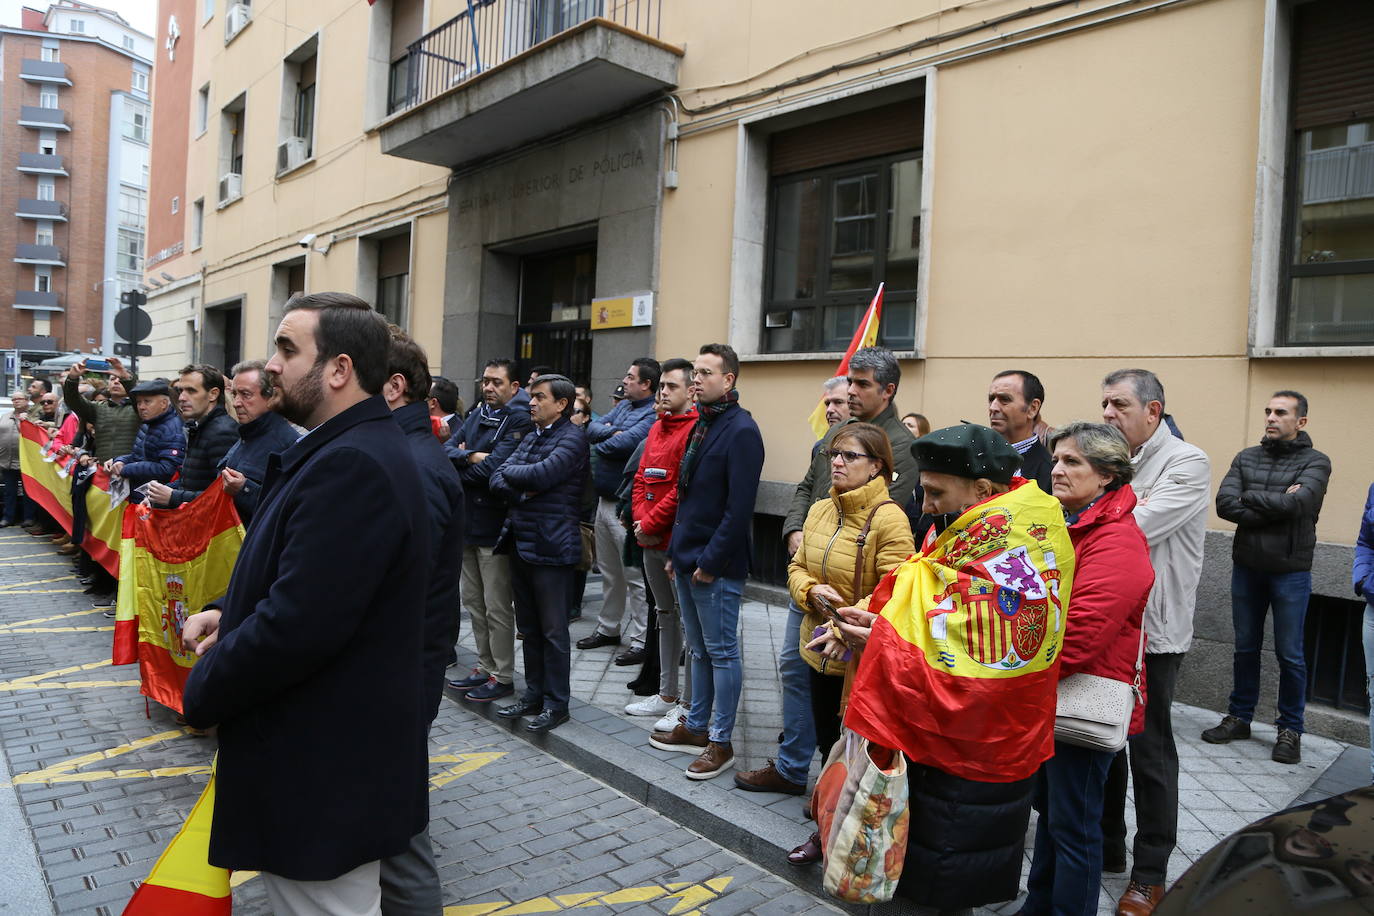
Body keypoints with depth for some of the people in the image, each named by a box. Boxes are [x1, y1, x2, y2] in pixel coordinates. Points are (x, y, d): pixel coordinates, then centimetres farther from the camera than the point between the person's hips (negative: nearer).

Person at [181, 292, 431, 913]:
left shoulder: (351, 464, -26)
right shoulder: (353, 449, 9)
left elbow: (298, 626, -29)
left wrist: (204, 691, -12)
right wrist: (231, 614, 3)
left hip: (322, 771, -10)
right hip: (331, 750, 10)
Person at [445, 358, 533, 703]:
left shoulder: (519, 420, -13)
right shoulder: (477, 415, 11)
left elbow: (495, 468, -22)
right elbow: (448, 450, 1)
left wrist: (460, 463, -7)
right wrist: (472, 458, -17)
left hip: (494, 523, -8)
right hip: (467, 519, 8)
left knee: (497, 607, 1)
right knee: (473, 601, 17)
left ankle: (503, 676, 14)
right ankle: (485, 668, 29)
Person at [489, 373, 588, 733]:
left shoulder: (572, 437, -9)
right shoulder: (531, 437, 16)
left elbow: (541, 474, -23)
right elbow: (498, 479, 8)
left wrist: (510, 473, -5)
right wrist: (521, 491, -13)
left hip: (551, 547, -8)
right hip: (519, 542, 8)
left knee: (553, 631, 2)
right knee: (528, 628, 16)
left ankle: (555, 704, 14)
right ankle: (534, 695, 28)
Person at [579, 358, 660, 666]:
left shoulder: (654, 414, -16)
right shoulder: (623, 406, 13)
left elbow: (627, 442, -26)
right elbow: (593, 428, 7)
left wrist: (599, 446, -6)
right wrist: (611, 432, -14)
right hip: (606, 500, 9)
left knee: (635, 576, -1)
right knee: (609, 571, 20)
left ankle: (641, 641, 8)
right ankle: (608, 628, 34)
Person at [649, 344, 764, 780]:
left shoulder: (741, 430, -15)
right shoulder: (700, 425, 13)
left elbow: (739, 506, -20)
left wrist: (710, 561, -18)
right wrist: (677, 550, 13)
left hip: (715, 564, -9)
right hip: (687, 559, 9)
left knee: (721, 652, 3)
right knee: (699, 649, 18)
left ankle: (721, 742, 14)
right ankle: (696, 727, 31)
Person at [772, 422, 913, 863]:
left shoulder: (889, 519, -18)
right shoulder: (820, 510, 4)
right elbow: (797, 568, 11)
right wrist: (811, 591, -10)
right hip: (820, 650, 7)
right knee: (828, 742, 20)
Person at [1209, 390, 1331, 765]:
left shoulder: (1315, 462, -5)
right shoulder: (1247, 457, 5)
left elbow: (1296, 504, -22)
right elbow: (1224, 503, -8)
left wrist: (1249, 498, -9)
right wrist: (1275, 506, -17)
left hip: (1290, 572, -3)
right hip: (1247, 566, 4)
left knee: (1289, 655, 6)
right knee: (1245, 648, 14)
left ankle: (1290, 730, 20)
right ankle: (1239, 717, 26)